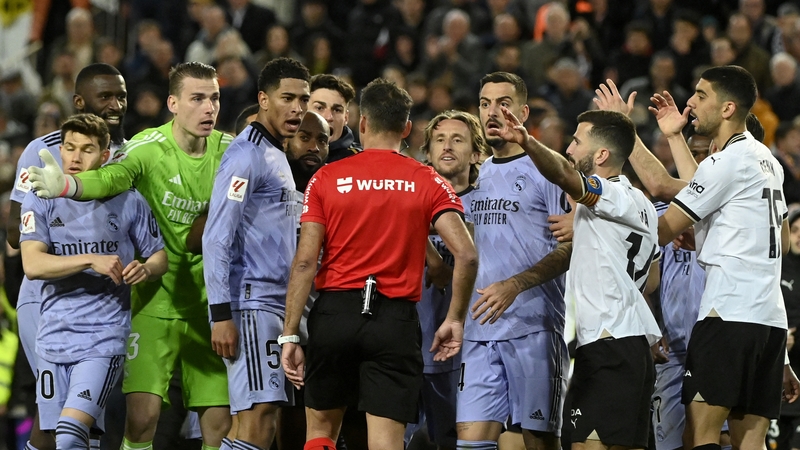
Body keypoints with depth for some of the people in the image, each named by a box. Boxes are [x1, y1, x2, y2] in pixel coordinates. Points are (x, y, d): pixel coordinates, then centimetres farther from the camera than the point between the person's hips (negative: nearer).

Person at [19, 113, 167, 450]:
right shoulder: (40, 202, 2)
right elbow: (32, 265, -11)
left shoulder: (129, 202, 2)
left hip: (104, 338, -3)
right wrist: (92, 260, -21)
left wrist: (146, 270, -11)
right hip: (54, 336, 3)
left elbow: (159, 256, 13)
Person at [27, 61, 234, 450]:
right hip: (154, 301, -4)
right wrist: (64, 184, -53)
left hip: (209, 306, 4)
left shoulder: (229, 150, -1)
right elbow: (110, 177, -33)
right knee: (143, 412, -15)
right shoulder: (149, 147, -13)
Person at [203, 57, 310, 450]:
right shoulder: (246, 155, -9)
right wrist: (221, 315, -20)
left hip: (278, 306, 9)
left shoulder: (278, 157, 20)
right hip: (251, 303, -9)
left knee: (267, 414, 5)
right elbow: (217, 238, -15)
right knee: (258, 415, -16)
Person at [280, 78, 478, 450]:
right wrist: (455, 320, 3)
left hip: (335, 311, 0)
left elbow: (305, 262, -4)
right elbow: (466, 255, -8)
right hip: (396, 318, 0)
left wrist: (290, 335, -3)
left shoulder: (327, 178, 2)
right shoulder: (427, 182, 2)